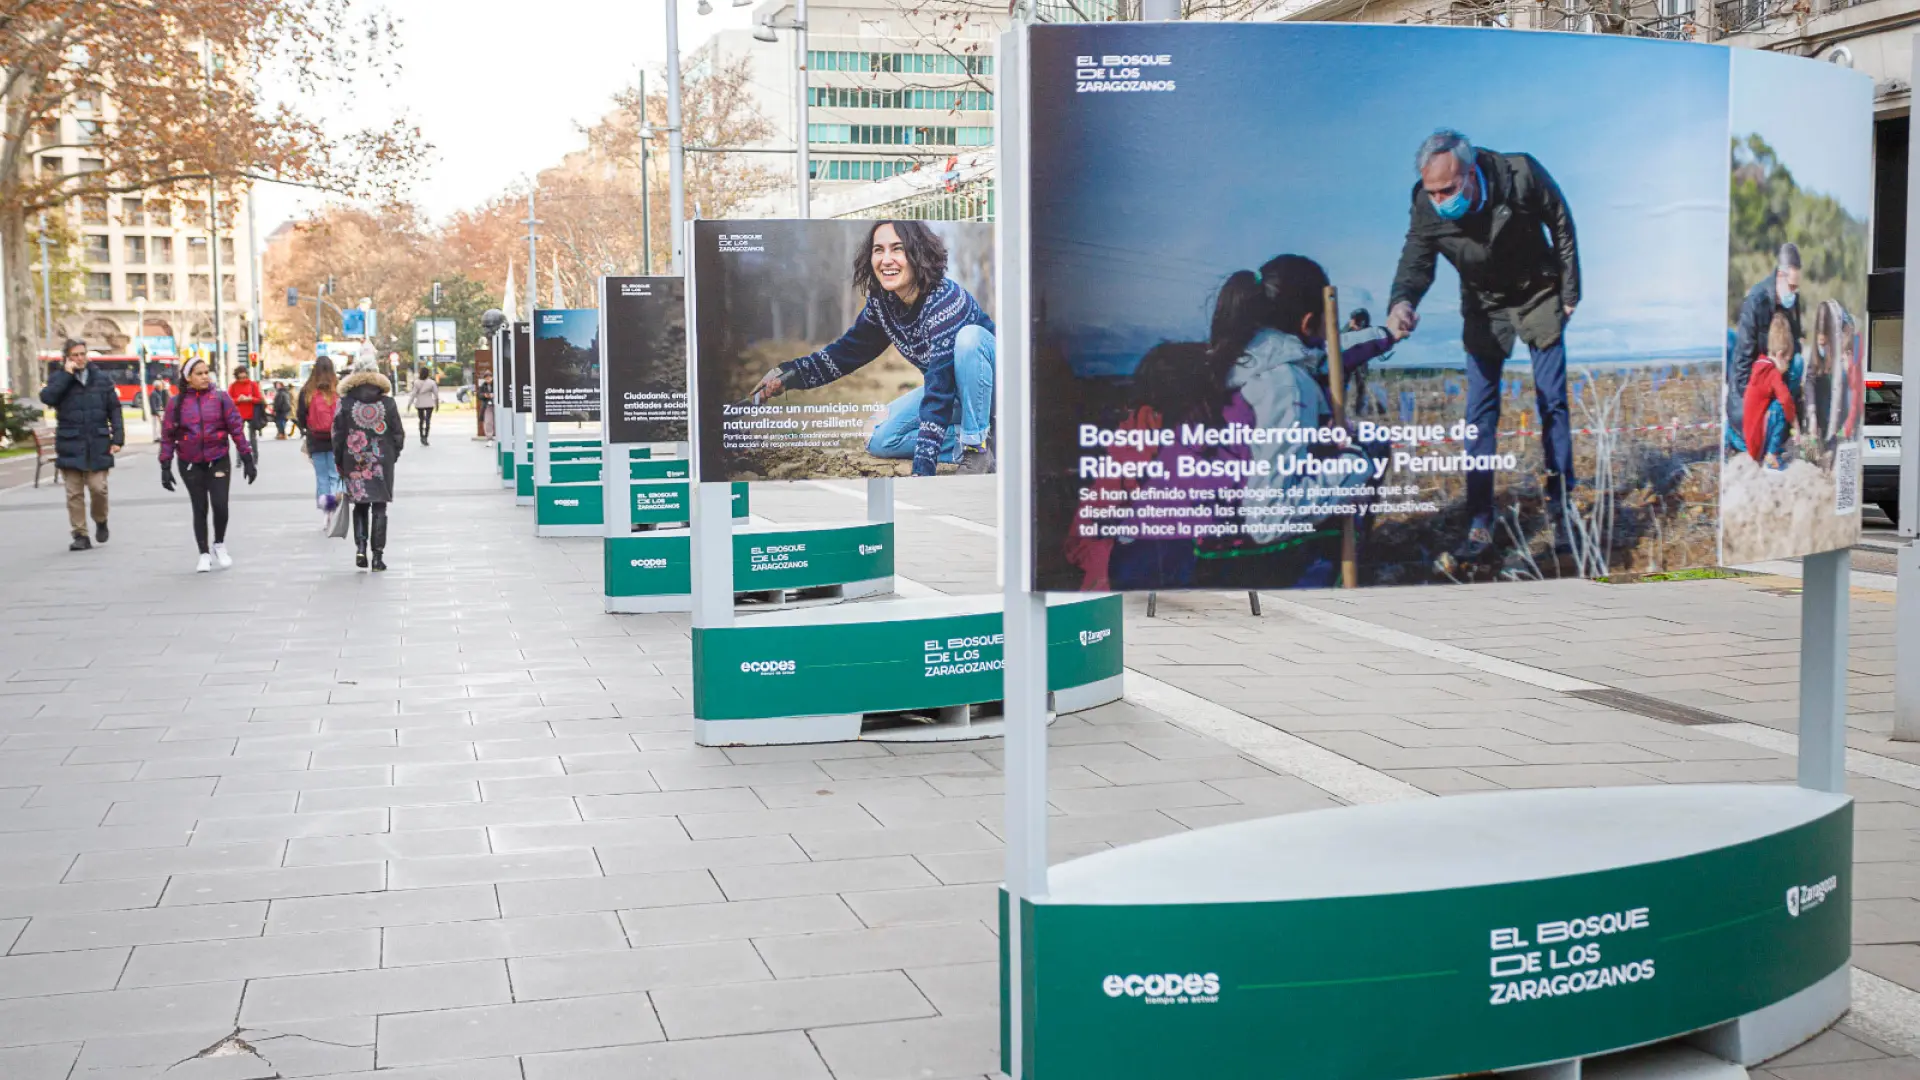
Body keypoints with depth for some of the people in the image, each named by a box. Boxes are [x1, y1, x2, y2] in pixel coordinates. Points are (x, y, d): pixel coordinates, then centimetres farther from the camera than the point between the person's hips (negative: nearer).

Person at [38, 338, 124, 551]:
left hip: (97, 445, 0)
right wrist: (66, 374, -12)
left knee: (98, 488, -6)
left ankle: (101, 521, 22)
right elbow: (47, 397, -14)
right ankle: (80, 535, 7)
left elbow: (114, 411, 7)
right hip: (70, 446, 0)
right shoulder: (59, 379, 6)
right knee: (74, 493, 0)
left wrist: (117, 438, -2)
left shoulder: (102, 380, 8)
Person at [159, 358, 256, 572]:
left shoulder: (220, 398, -2)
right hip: (190, 464, 0)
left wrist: (248, 460, -2)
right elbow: (168, 436, 2)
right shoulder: (177, 403, -1)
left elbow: (237, 428, -1)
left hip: (218, 461, 0)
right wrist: (165, 467, -1)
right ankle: (204, 554, 17)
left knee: (220, 505, -10)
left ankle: (219, 544, 17)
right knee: (200, 509, 4)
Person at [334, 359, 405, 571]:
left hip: (354, 463, 0)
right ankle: (378, 555, 2)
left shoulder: (345, 403, -3)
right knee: (379, 508, 4)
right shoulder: (387, 403, -2)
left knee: (360, 506, 14)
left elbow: (337, 434, 0)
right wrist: (394, 456, 15)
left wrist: (339, 462, 10)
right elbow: (398, 434, 1)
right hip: (382, 463, 0)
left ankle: (360, 546, -3)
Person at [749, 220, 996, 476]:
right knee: (881, 441, -5)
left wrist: (922, 470, -45)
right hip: (951, 391, 7)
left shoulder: (945, 299, -33)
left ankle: (979, 448, -22)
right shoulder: (883, 302, -10)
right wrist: (788, 374, -12)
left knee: (969, 335, -36)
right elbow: (847, 351, 4)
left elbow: (939, 390, -40)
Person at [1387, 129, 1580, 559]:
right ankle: (1479, 526, -1)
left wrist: (1570, 293, -6)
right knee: (1479, 412, -4)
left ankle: (1561, 512, 12)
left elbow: (1561, 227, -13)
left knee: (1553, 403, 1)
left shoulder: (1521, 175, -29)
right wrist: (1402, 302, -45)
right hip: (1484, 308, 1)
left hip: (1539, 298, -1)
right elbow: (1416, 263, -21)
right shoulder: (1426, 207, -25)